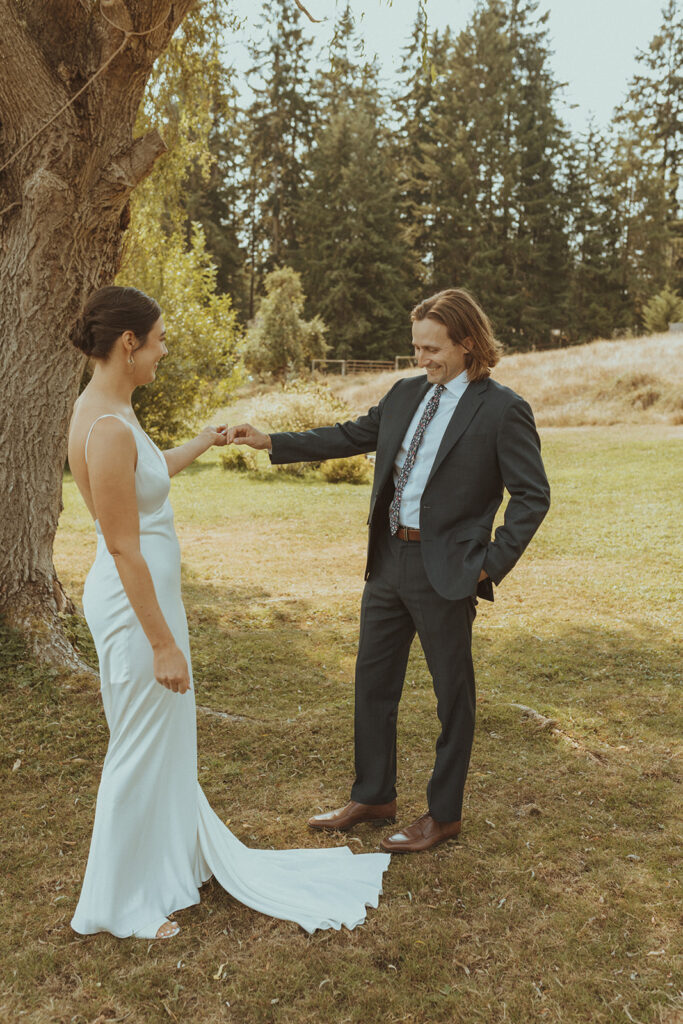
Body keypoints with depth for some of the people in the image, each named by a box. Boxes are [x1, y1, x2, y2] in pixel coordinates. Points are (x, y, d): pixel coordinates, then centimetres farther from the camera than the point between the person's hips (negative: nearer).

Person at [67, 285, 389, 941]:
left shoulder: (108, 411, 5)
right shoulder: (107, 429, -26)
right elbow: (123, 548, -25)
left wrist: (203, 442, 38)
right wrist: (163, 643, -20)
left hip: (149, 593, 10)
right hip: (134, 601, -10)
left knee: (164, 740, 24)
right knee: (139, 750, 7)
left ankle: (176, 855, 44)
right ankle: (118, 904, 27)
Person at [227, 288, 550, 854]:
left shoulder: (502, 410, -9)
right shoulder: (406, 393, 9)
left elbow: (533, 495, -9)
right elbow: (352, 436, 14)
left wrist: (492, 564, -13)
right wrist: (270, 441, 7)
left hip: (446, 570, -7)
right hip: (388, 559, 7)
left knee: (452, 692, 9)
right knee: (373, 682, 16)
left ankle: (444, 814, 27)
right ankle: (373, 796, 35)